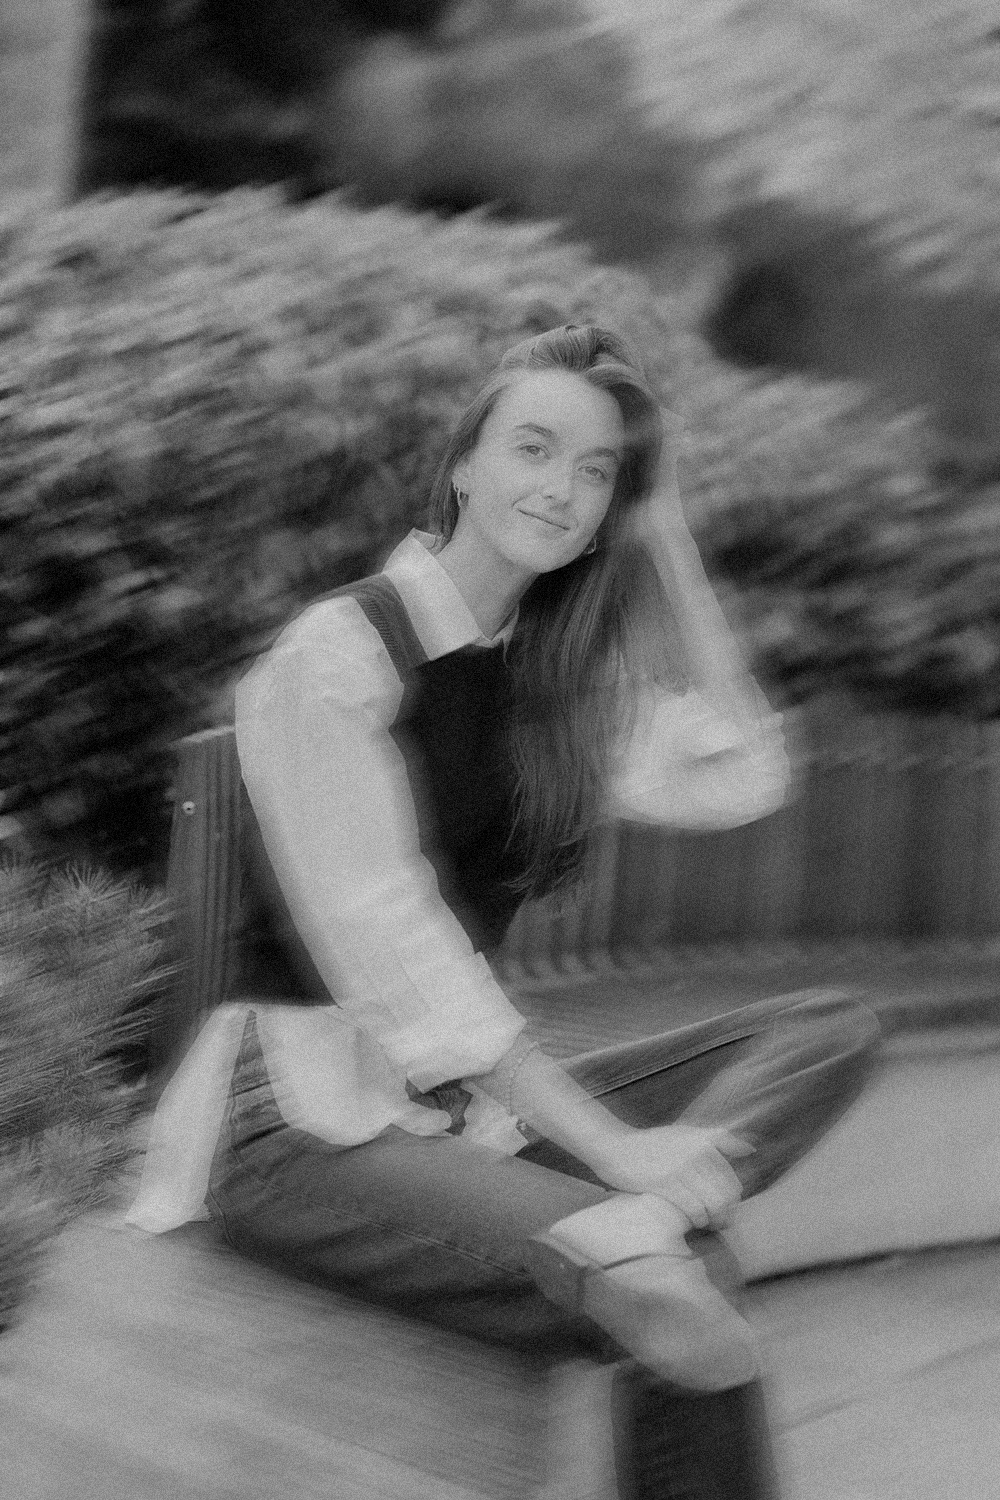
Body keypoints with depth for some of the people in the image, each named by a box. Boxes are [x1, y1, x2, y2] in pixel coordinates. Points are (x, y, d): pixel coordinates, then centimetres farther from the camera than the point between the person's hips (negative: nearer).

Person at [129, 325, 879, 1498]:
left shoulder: (550, 672, 12)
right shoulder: (339, 657, -12)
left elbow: (738, 780, 3)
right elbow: (387, 941, -18)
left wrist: (667, 543, 2)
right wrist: (611, 1144, -22)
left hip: (470, 1096, 8)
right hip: (310, 1121, -8)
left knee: (831, 1033, -9)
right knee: (685, 1285, -31)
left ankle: (630, 1237, -28)